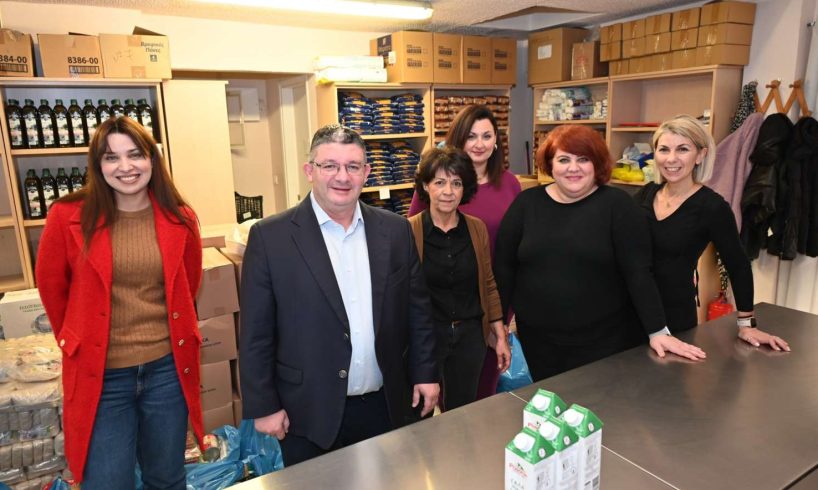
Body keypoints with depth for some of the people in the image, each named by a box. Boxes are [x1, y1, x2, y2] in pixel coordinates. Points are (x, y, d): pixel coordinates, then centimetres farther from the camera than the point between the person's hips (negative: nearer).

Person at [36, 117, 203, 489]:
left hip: (167, 368, 2)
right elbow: (51, 286, 6)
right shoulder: (68, 216, -9)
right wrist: (77, 339, 11)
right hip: (100, 374, -1)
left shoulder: (180, 219, -2)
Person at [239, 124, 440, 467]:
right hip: (310, 414, -2)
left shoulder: (395, 230, -1)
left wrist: (425, 373, 5)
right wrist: (264, 405, -6)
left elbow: (417, 308, 6)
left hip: (388, 406, 3)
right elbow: (256, 332, -7)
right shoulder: (270, 236, -11)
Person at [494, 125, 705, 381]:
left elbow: (638, 271, -9)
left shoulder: (616, 204, -6)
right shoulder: (527, 203, 0)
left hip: (605, 338, -2)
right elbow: (504, 266, 1)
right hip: (538, 338, 3)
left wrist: (657, 331, -12)